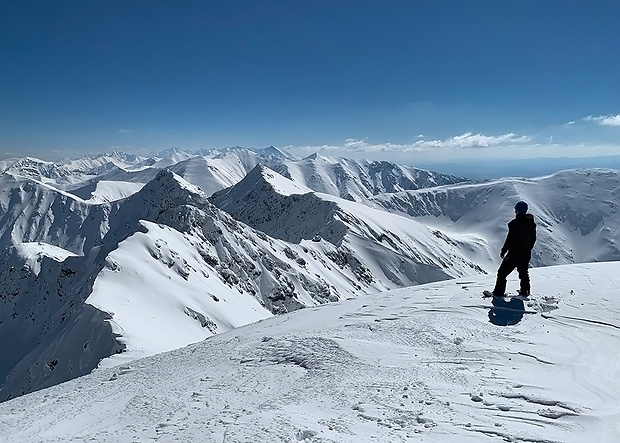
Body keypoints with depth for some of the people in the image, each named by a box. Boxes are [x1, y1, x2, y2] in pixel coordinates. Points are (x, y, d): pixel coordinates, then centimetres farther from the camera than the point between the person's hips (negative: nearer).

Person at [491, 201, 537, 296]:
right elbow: (533, 239, 12)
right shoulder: (531, 223, 4)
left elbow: (509, 239, -18)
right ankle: (525, 291, 31)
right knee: (523, 272, 24)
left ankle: (499, 292, 0)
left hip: (515, 253, -7)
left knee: (502, 272, 0)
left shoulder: (514, 223, -19)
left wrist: (503, 251, -8)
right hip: (526, 253, 7)